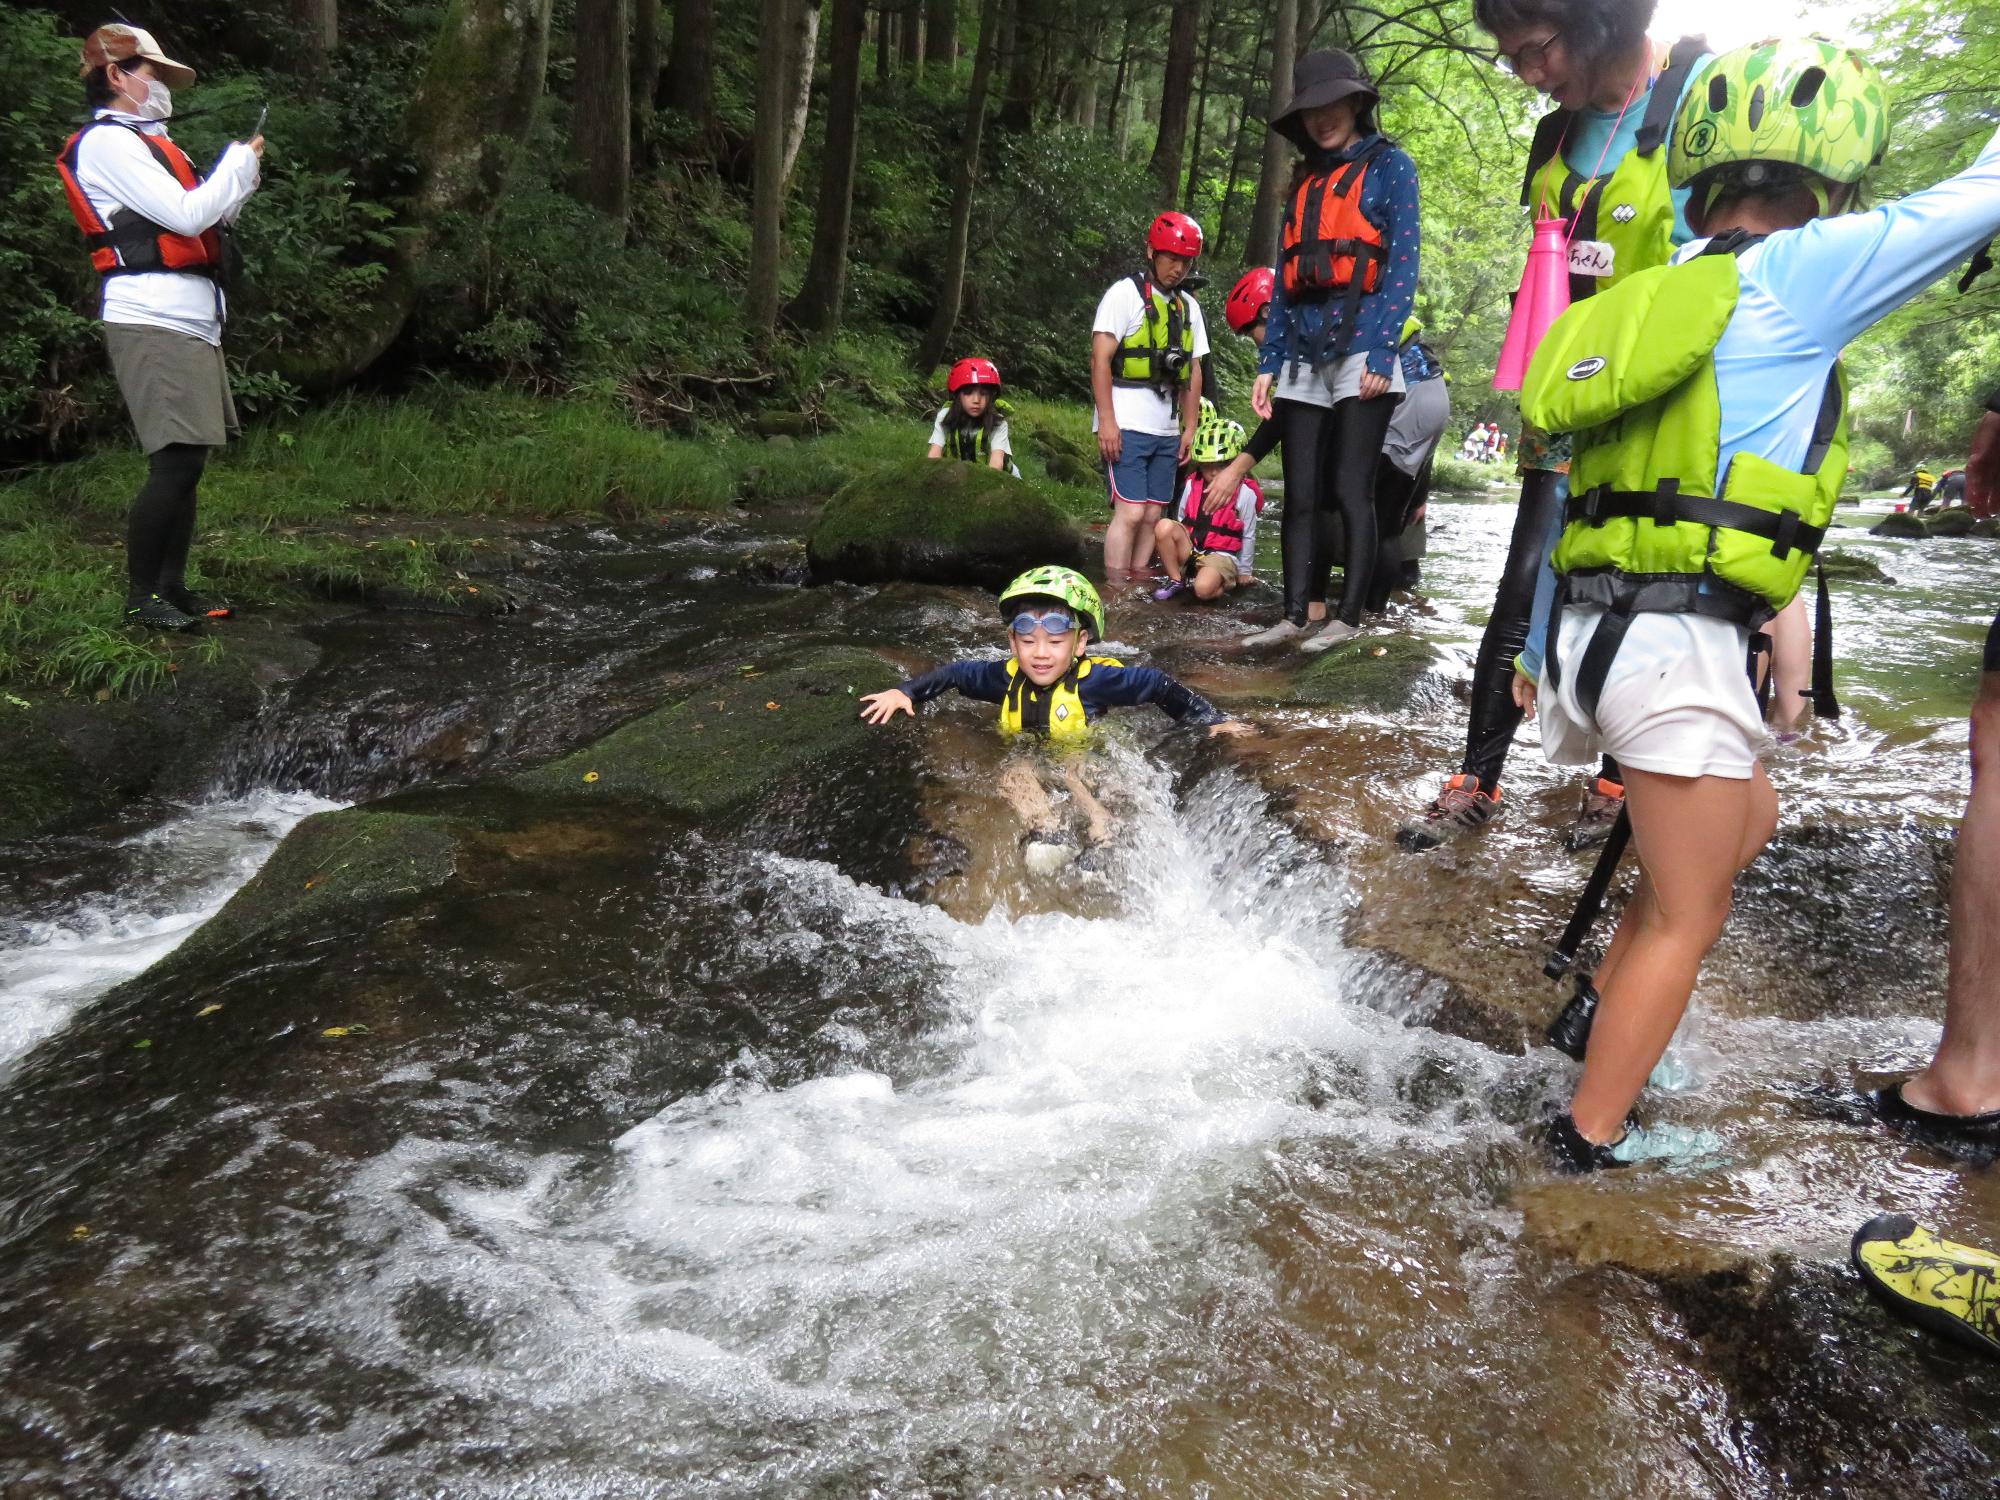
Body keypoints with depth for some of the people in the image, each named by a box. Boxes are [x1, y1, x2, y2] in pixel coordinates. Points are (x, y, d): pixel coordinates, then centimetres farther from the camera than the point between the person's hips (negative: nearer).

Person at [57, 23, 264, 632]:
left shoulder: (142, 144, 23)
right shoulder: (107, 142, -6)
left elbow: (205, 219, 23)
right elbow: (187, 216, -15)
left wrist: (243, 172, 12)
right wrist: (239, 162, -1)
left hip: (190, 323, 9)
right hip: (153, 325, -9)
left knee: (188, 463, 8)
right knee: (174, 464, -14)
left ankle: (172, 587, 12)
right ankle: (140, 598, -7)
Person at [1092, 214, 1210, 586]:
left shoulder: (1188, 306, 16)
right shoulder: (1125, 293, -2)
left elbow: (1193, 370, 19)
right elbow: (1100, 359, -9)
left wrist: (1190, 428, 12)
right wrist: (1106, 420, -16)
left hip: (1167, 428, 6)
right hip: (1126, 425, -6)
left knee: (1152, 516, 4)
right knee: (1131, 512, -13)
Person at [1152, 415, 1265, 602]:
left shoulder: (1245, 493, -10)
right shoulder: (1192, 485, 1)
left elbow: (1249, 536, -2)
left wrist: (1244, 572, 5)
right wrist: (1179, 546, 20)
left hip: (1221, 555, -4)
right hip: (1190, 548, 4)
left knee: (1203, 588, -34)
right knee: (1164, 527, -24)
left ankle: (1227, 584, 5)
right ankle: (1176, 580, -5)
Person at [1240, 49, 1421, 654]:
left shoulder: (1389, 165, 5)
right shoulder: (1305, 182, 21)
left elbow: (1403, 263, -4)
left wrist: (1383, 353, -15)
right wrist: (1268, 363, 9)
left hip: (1362, 349, -5)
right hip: (1305, 355, 5)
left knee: (1350, 490, -6)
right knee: (1300, 494, 2)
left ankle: (1349, 617, 0)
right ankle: (1294, 615, 6)